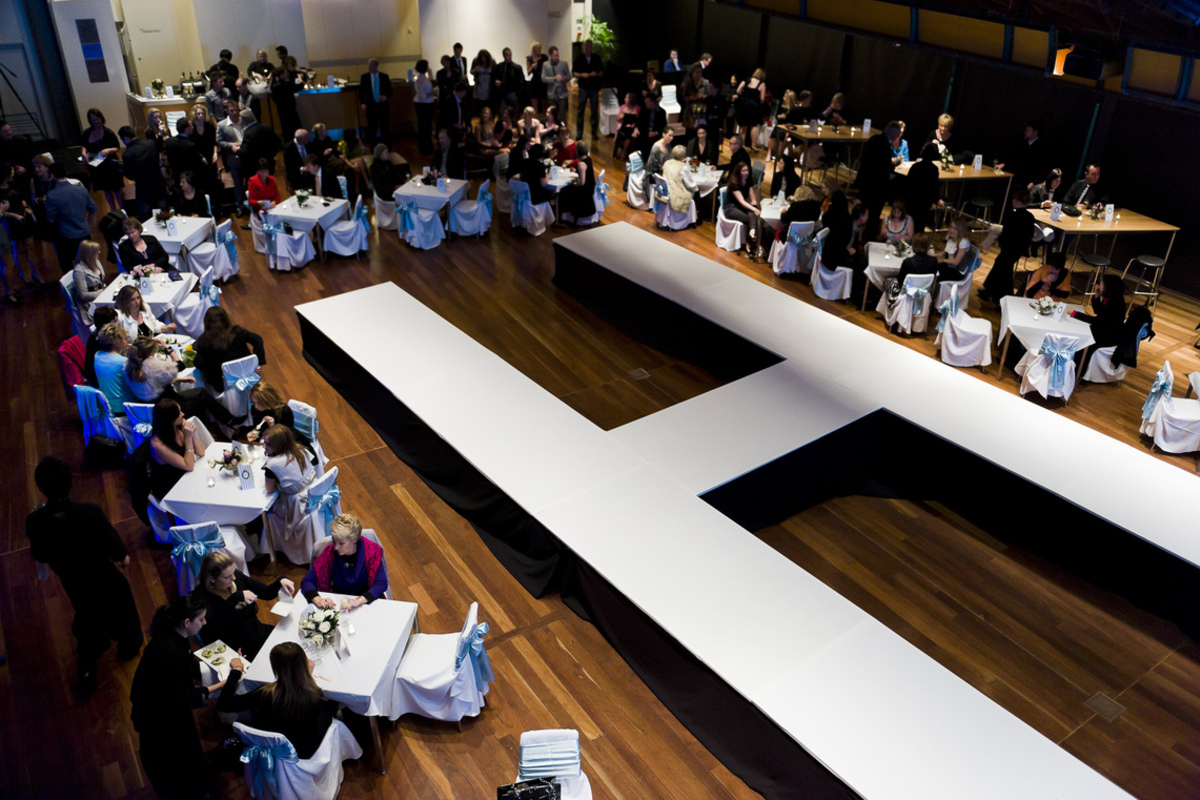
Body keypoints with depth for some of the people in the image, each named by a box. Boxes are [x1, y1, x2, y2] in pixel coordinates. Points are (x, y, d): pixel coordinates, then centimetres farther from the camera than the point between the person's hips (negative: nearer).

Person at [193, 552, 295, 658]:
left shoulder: (237, 576, 3)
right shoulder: (201, 595, -13)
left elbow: (267, 593, 12)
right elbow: (210, 627, -30)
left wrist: (280, 581, -9)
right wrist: (236, 597, -32)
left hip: (259, 633, 7)